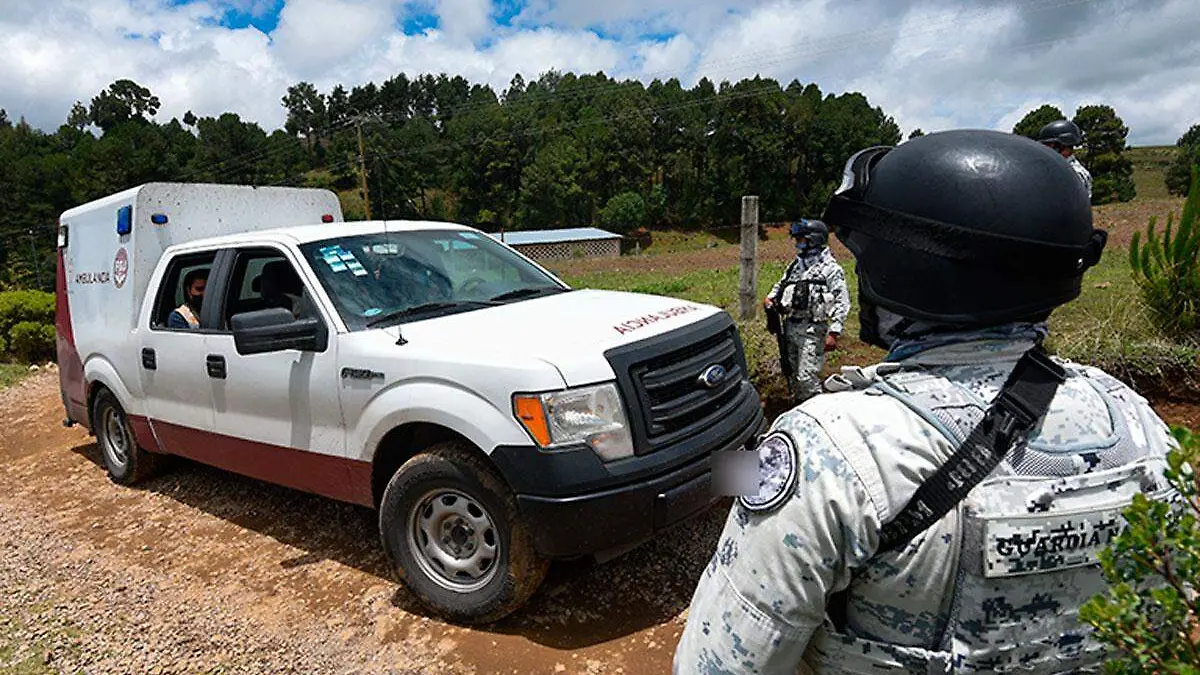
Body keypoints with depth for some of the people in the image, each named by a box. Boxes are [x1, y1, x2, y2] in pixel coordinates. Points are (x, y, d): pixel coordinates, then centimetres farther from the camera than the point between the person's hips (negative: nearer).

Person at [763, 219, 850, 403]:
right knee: (792, 373, 16)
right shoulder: (797, 264, 13)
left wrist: (833, 333, -18)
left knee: (807, 376, -11)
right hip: (790, 325, 8)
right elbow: (781, 284, 26)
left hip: (812, 329, -8)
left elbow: (842, 303, -11)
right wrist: (771, 298, 4)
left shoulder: (830, 268, -8)